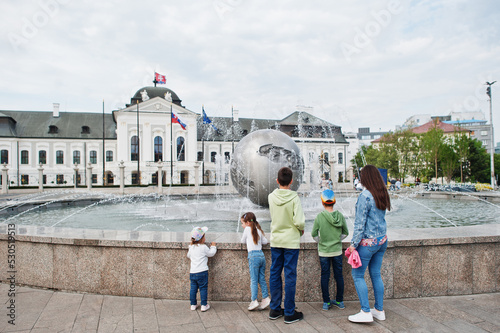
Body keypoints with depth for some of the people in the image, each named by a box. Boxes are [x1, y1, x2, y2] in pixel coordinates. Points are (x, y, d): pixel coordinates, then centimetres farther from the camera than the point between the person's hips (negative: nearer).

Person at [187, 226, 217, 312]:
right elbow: (211, 253, 1)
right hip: (202, 272, -5)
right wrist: (213, 246, 18)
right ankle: (204, 305, 8)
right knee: (203, 288, 4)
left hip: (192, 272, 5)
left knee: (193, 288, 12)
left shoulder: (191, 248, 6)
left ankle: (193, 305, 19)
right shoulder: (203, 247, -11)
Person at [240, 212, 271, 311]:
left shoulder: (247, 229, 0)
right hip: (261, 255, 6)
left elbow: (243, 241, 11)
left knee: (254, 280, -3)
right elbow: (265, 241, 19)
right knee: (262, 279, 11)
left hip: (253, 255, -6)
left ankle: (254, 301, -4)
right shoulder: (258, 230, 15)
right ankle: (266, 298, 11)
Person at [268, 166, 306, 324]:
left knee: (274, 274, 12)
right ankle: (289, 313, 13)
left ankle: (274, 309, 23)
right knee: (290, 276, 4)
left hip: (275, 241, 4)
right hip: (291, 241, -4)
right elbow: (299, 221, -19)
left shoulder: (271, 197, -3)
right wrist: (301, 230, 2)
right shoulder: (294, 197, -14)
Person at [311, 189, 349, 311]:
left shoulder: (319, 217, -12)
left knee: (325, 276, 7)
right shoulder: (340, 216, -6)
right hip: (337, 250, 2)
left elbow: (314, 234, -6)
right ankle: (340, 301, 24)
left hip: (323, 251, -2)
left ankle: (326, 303, 14)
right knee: (339, 275, 13)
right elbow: (345, 233, 4)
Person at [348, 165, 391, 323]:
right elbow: (379, 216, 11)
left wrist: (354, 244, -12)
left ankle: (366, 312, 5)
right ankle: (379, 310, 24)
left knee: (357, 274, 3)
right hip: (382, 240, 8)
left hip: (368, 241, -8)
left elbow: (360, 223, -18)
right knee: (376, 274, 16)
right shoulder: (383, 194, 4)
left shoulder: (365, 196, -19)